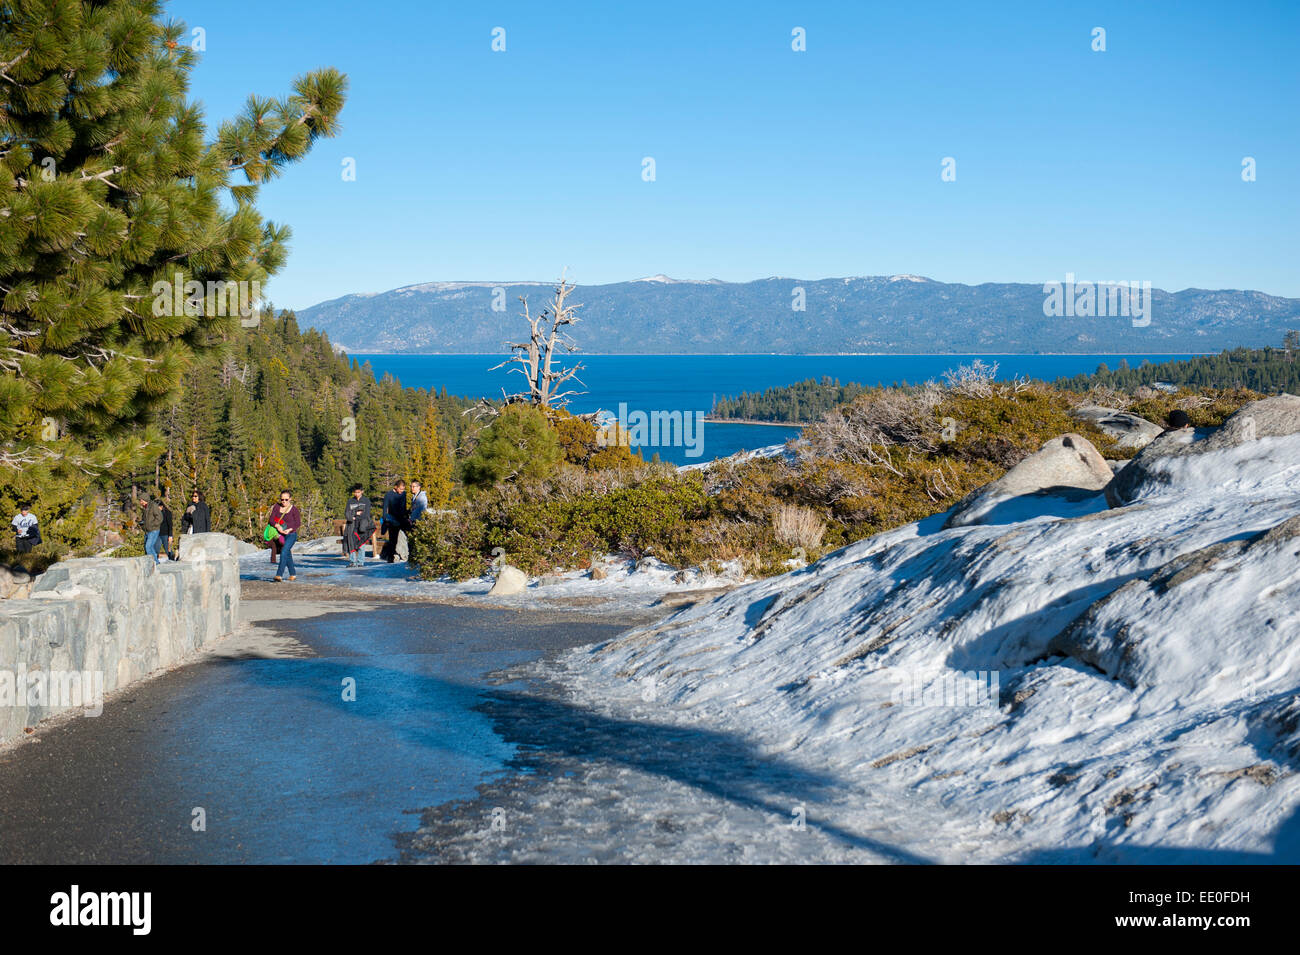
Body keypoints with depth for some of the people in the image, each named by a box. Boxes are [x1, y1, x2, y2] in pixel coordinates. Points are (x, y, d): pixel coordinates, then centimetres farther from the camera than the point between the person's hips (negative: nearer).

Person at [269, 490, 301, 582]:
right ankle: (293, 575, 27)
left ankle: (279, 575, -28)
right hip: (281, 535, 5)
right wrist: (277, 526, -25)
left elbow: (298, 523, -11)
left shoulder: (294, 509, -10)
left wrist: (289, 530, -26)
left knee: (284, 552, -22)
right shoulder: (277, 507, -1)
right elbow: (271, 520, -5)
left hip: (291, 535, -5)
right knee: (288, 555, 14)